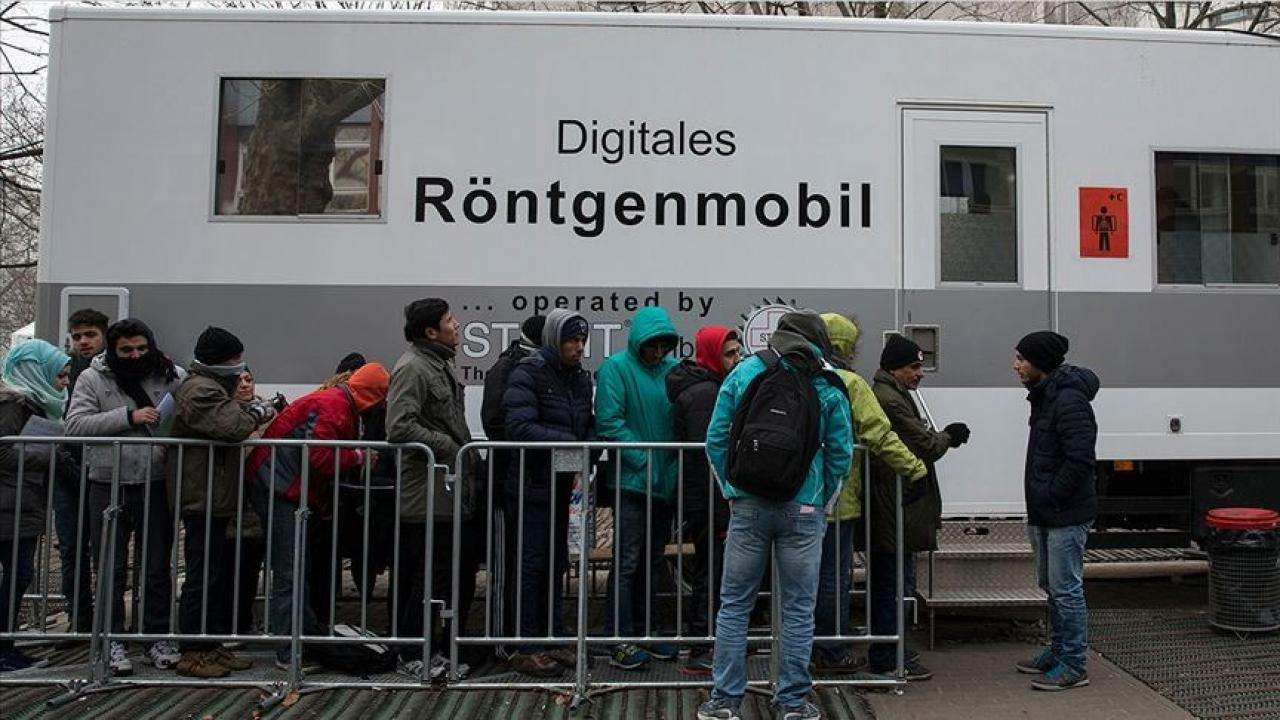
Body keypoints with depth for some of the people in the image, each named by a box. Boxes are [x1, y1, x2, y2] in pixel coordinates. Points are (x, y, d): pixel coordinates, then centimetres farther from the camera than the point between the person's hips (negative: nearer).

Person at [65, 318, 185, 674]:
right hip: (109, 488, 0)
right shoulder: (93, 379, 0)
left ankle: (157, 639, 23)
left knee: (157, 570, 10)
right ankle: (113, 642, 22)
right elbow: (75, 425, -11)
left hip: (156, 487, 1)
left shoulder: (172, 377, 2)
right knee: (111, 571, 9)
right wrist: (128, 417, -19)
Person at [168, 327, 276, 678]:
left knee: (220, 573, 15)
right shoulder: (200, 390, -15)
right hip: (203, 498, -11)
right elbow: (232, 426, -28)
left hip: (214, 499, 11)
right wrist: (257, 412, -10)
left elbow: (231, 427, 22)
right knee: (203, 575, -5)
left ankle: (212, 644, 24)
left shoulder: (212, 386, 21)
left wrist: (252, 412, 5)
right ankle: (192, 653, 2)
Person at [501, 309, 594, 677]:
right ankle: (527, 649, 8)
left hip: (564, 484, 7)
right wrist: (568, 442, -24)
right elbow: (519, 426, -21)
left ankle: (554, 639, 26)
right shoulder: (528, 373, -12)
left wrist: (585, 457, -8)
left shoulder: (580, 376, 10)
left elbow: (589, 424, 12)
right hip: (533, 485, -7)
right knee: (533, 564, -2)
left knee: (557, 563, 14)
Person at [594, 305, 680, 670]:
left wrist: (675, 464, -2)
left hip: (666, 482, 6)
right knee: (627, 562, -3)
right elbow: (609, 422, -15)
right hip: (631, 481, -6)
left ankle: (644, 631, 26)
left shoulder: (673, 369, 5)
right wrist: (644, 461, -17)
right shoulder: (616, 367, -9)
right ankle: (620, 640, 5)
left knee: (653, 561, 14)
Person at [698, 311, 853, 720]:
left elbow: (716, 440, 2)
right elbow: (841, 454, 0)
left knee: (734, 604, 9)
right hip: (804, 510, 0)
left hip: (748, 507, 1)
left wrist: (731, 491, 11)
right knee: (798, 609, 9)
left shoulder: (743, 373, 3)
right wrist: (821, 500, 12)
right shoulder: (829, 387, 0)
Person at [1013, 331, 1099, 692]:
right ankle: (1058, 652, 31)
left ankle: (1073, 666, 8)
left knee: (1066, 589, -2)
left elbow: (1081, 459, -27)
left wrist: (1051, 495, -19)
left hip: (1066, 514, -10)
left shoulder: (1069, 401, -20)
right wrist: (1038, 506, 14)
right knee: (1051, 585, 19)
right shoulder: (1044, 395, 13)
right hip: (1045, 513, 10)